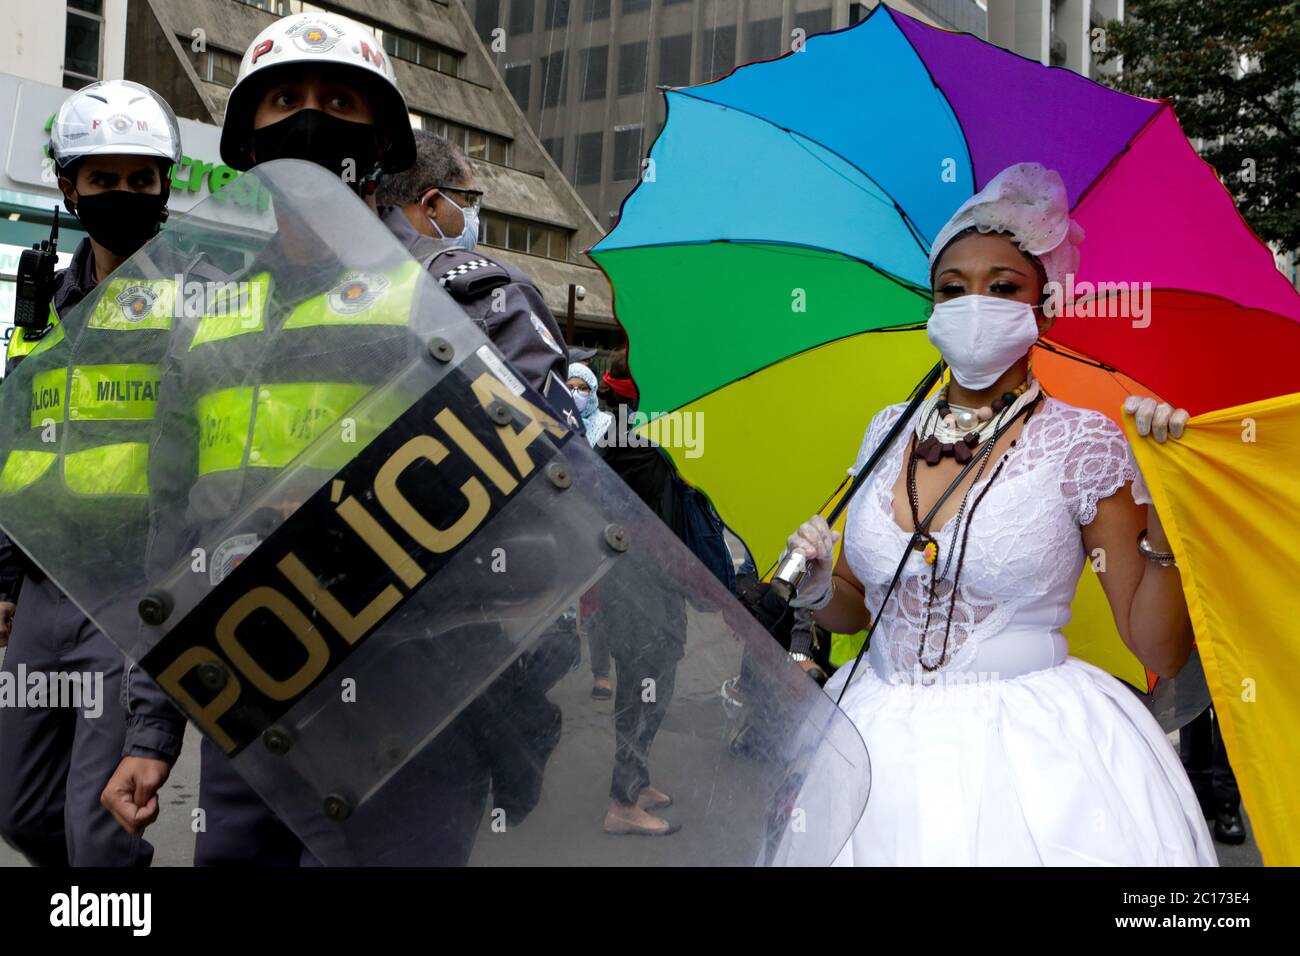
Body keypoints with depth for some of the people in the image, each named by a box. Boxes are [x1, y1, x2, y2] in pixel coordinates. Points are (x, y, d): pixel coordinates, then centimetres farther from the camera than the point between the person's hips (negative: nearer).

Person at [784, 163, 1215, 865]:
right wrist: (818, 588, -4)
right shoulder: (891, 433, 7)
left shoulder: (1081, 441, -6)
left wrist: (1166, 504, -18)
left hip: (1028, 751, -4)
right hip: (883, 747, 4)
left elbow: (1160, 652, -9)